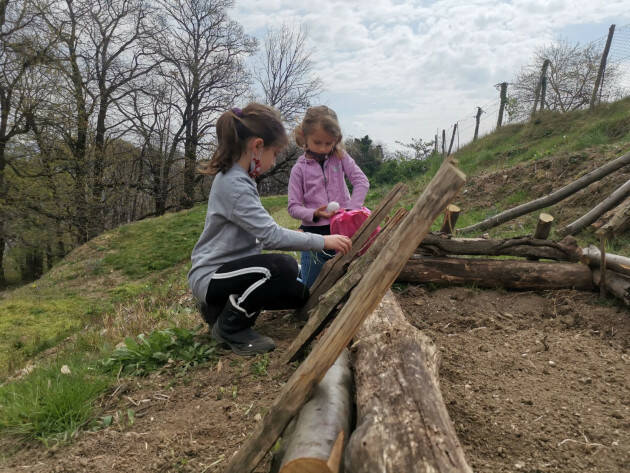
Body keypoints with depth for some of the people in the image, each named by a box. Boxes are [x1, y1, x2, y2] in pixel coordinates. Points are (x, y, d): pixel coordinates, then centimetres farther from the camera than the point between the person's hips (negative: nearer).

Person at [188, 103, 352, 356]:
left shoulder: (239, 177, 7)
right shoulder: (233, 184, -24)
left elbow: (259, 231, 15)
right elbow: (271, 235, -27)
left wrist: (293, 236, 6)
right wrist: (323, 241, -19)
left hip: (228, 268, 10)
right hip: (209, 277, -10)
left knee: (298, 294, 4)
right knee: (284, 267, -31)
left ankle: (225, 306, 16)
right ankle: (229, 327, -9)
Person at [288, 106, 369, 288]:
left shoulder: (340, 157, 2)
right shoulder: (299, 169, -3)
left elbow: (362, 182, -5)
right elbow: (293, 207, -5)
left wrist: (350, 209, -18)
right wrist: (314, 214, -22)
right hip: (314, 233, -2)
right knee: (311, 288, 6)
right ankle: (300, 270, 32)